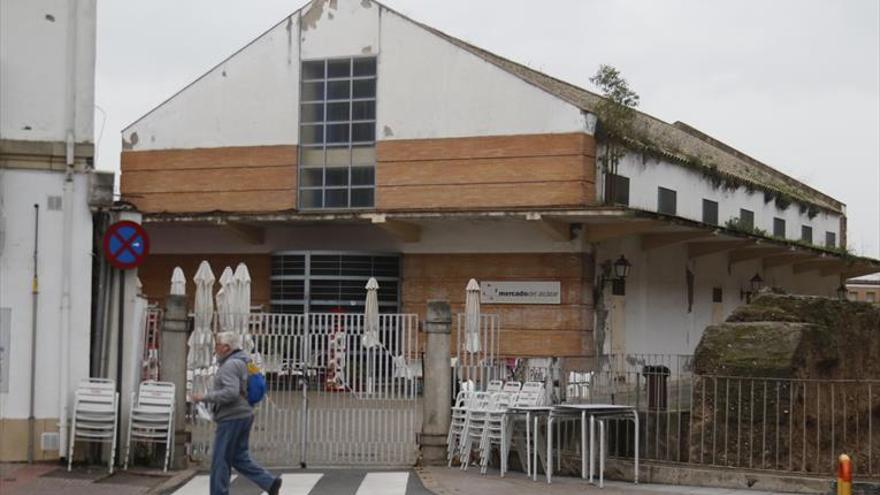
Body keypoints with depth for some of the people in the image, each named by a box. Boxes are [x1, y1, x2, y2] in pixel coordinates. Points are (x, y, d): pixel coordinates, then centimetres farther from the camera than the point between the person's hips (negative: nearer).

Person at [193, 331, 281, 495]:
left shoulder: (230, 365, -17)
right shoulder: (241, 362, 15)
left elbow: (231, 393, -28)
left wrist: (205, 397, -21)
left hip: (232, 419, -10)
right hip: (244, 415, 10)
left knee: (220, 460, -1)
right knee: (240, 458, 13)